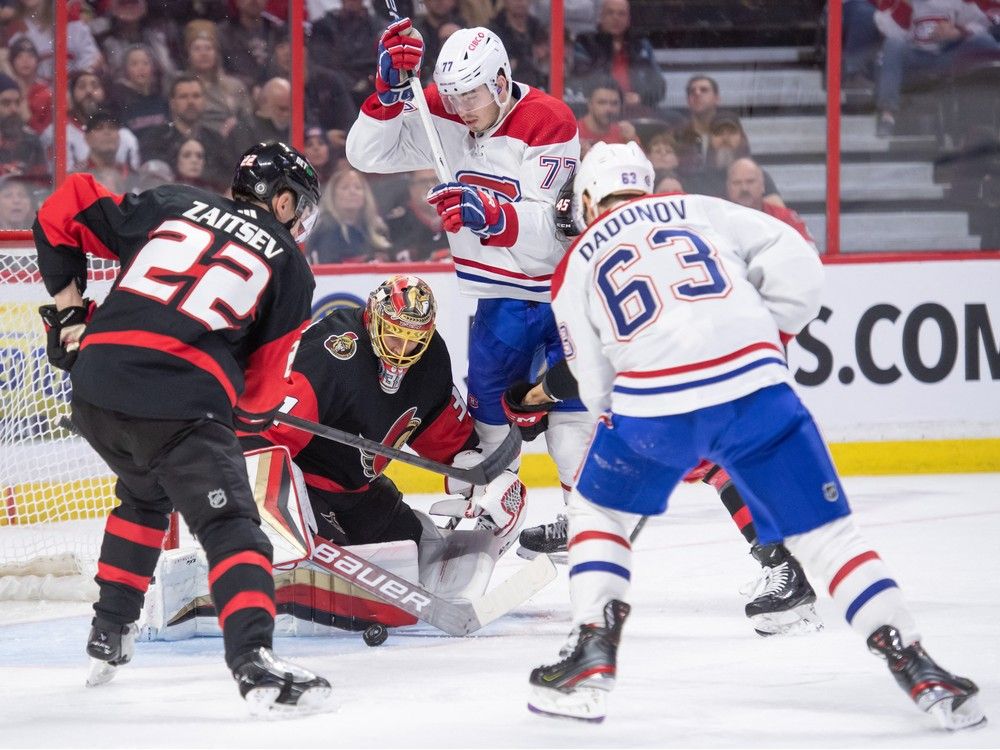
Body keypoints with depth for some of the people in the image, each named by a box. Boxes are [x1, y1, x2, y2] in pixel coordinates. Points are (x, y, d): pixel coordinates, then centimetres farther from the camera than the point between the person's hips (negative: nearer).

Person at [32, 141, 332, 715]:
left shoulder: (170, 206, 21)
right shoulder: (290, 266, 14)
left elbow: (65, 209, 20)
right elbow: (263, 390, 13)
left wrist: (68, 305, 26)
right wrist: (254, 414, 34)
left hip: (94, 387, 5)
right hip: (183, 404, -5)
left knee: (145, 496, 32)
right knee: (231, 528, -7)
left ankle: (110, 633, 37)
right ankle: (253, 659, -29)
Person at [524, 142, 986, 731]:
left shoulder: (576, 268, 20)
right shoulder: (701, 211, 21)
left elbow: (596, 387, 21)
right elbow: (798, 267, 11)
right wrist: (772, 338, 21)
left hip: (653, 404, -1)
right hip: (755, 386, 1)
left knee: (598, 513, 26)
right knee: (825, 532, 8)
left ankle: (592, 660, 14)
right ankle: (918, 670, 0)